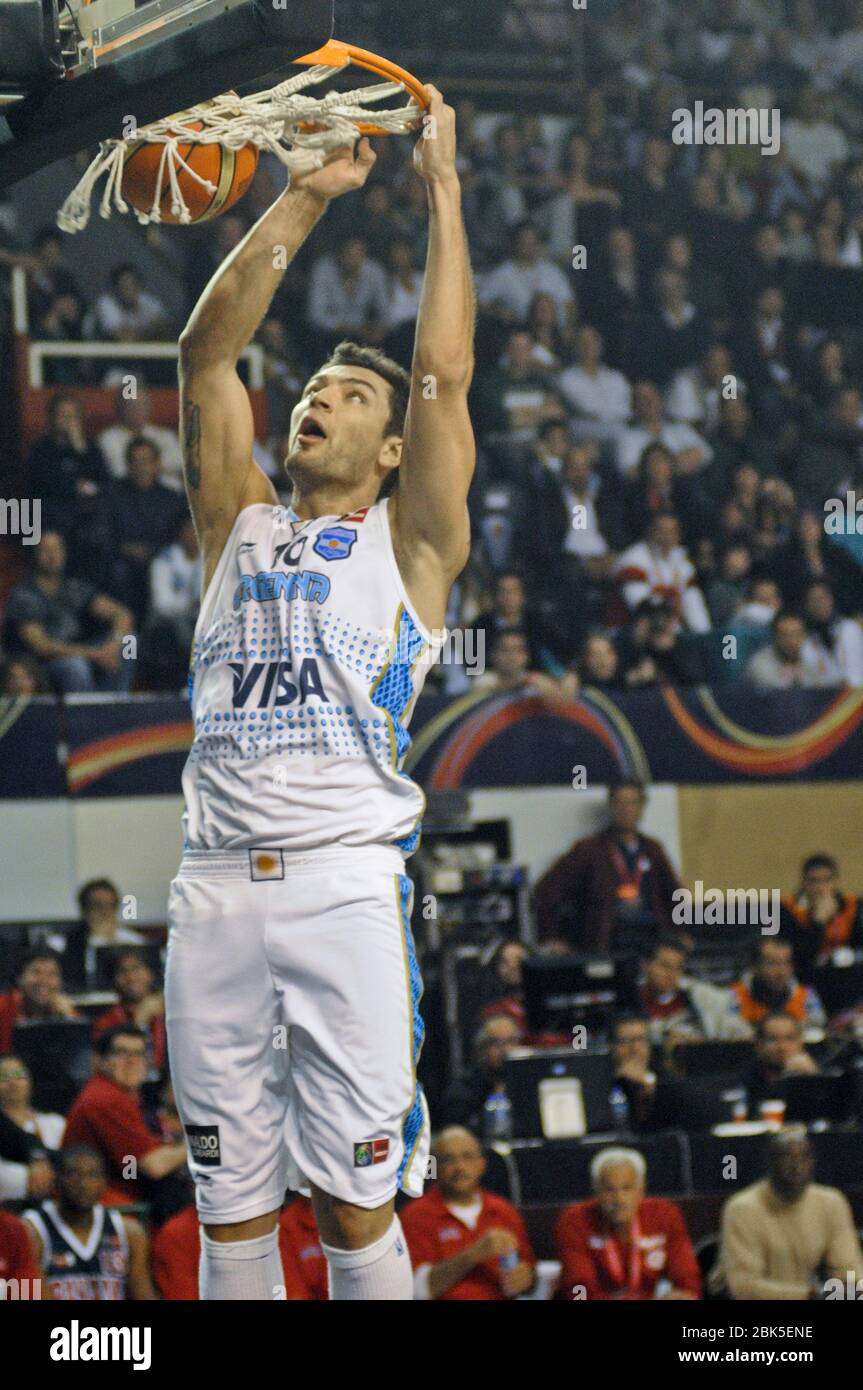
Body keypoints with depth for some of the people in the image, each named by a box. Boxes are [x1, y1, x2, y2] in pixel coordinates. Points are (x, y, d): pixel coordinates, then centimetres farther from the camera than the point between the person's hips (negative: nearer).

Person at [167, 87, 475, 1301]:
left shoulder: (408, 543, 10)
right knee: (231, 1207, 4)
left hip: (346, 883, -3)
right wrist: (306, 199, 8)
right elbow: (208, 353, 11)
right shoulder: (239, 522, 19)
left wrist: (442, 186, 5)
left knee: (356, 1208, -4)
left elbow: (446, 370, 0)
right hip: (215, 884, 3)